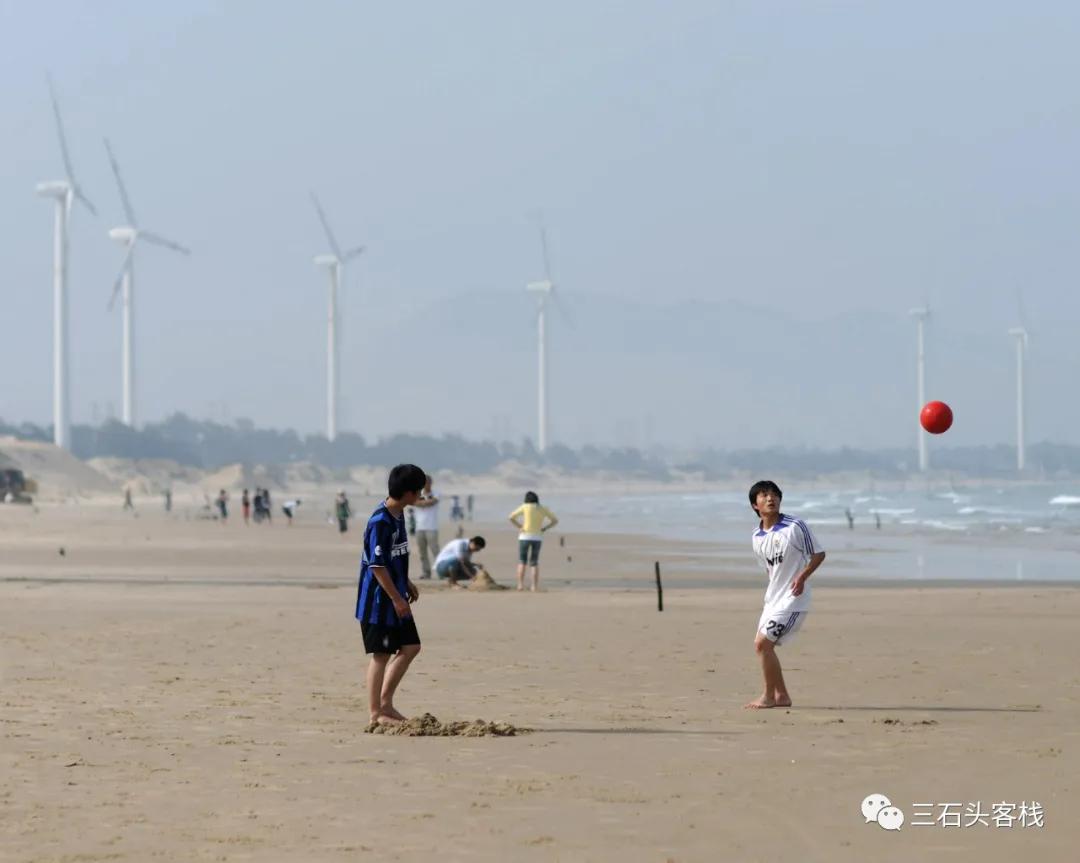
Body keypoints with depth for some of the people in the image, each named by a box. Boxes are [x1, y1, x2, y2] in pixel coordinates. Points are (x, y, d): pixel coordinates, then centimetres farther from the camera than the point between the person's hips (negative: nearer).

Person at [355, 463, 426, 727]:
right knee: (382, 654, -2)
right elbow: (377, 565, -22)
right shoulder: (380, 521, -22)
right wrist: (397, 598, -20)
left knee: (410, 647, 12)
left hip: (395, 597, 10)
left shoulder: (398, 515, 8)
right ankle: (375, 712, 7)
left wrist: (407, 583, 22)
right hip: (379, 600, -10)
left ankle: (385, 702, 20)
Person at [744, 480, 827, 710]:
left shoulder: (795, 526, -13)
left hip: (793, 598, -8)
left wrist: (802, 576, -21)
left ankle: (769, 696, 0)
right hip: (773, 597, 8)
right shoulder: (757, 537, 6)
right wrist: (774, 588, 8)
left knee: (762, 643, -13)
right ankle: (782, 695, 21)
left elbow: (819, 553, -8)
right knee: (763, 645, 9)